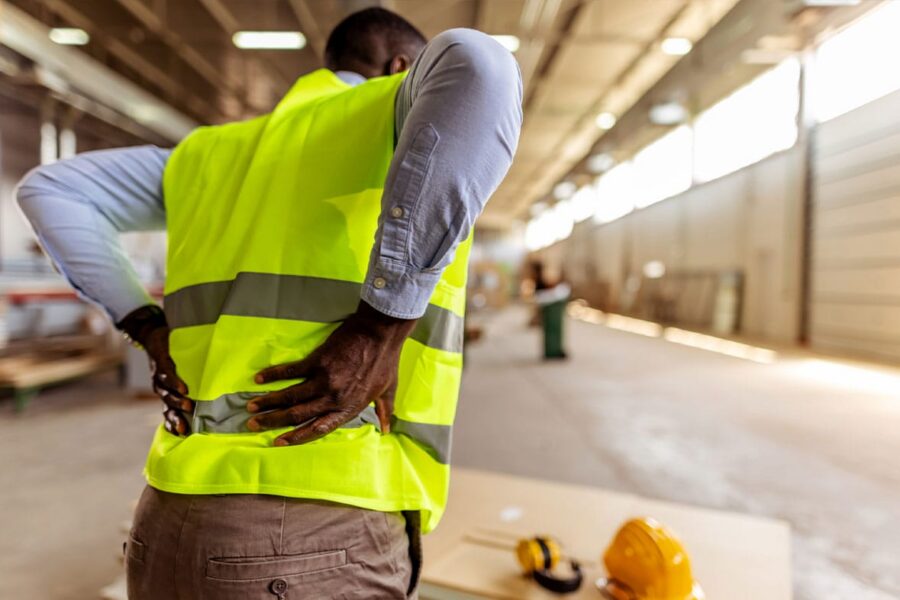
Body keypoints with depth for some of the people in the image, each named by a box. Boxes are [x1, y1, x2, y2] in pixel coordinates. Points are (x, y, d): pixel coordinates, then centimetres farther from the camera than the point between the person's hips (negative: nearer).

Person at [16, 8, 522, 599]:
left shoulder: (222, 151, 19)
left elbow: (50, 192, 21)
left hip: (176, 528, 8)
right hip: (315, 549, -7)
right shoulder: (404, 120, 1)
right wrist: (380, 331, -24)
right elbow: (475, 68, -24)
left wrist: (153, 331, 11)